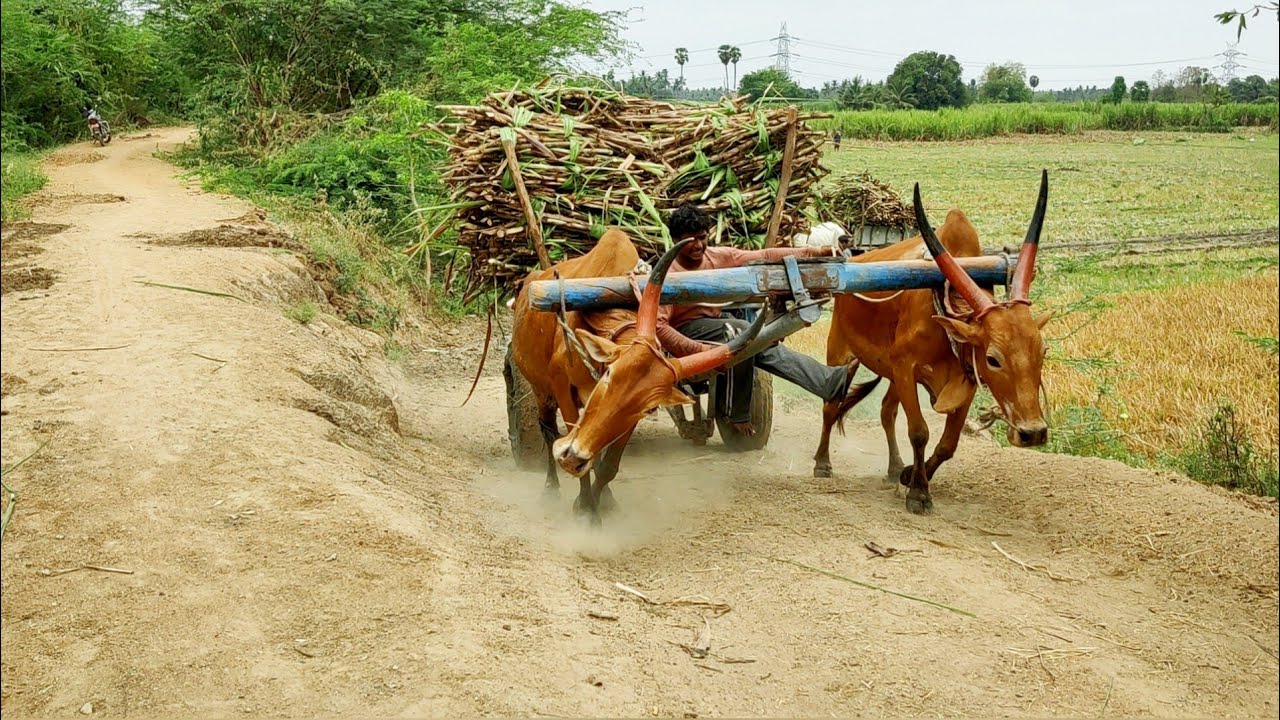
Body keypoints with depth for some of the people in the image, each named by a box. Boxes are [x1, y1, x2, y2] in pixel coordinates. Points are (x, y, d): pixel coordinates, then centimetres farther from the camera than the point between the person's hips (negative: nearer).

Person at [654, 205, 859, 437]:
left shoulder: (718, 257, -1)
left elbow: (765, 257, -4)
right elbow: (658, 325, -26)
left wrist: (816, 252, -12)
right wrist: (697, 350, -35)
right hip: (687, 333, -5)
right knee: (742, 331, -30)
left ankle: (833, 381, -33)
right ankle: (738, 413, -22)